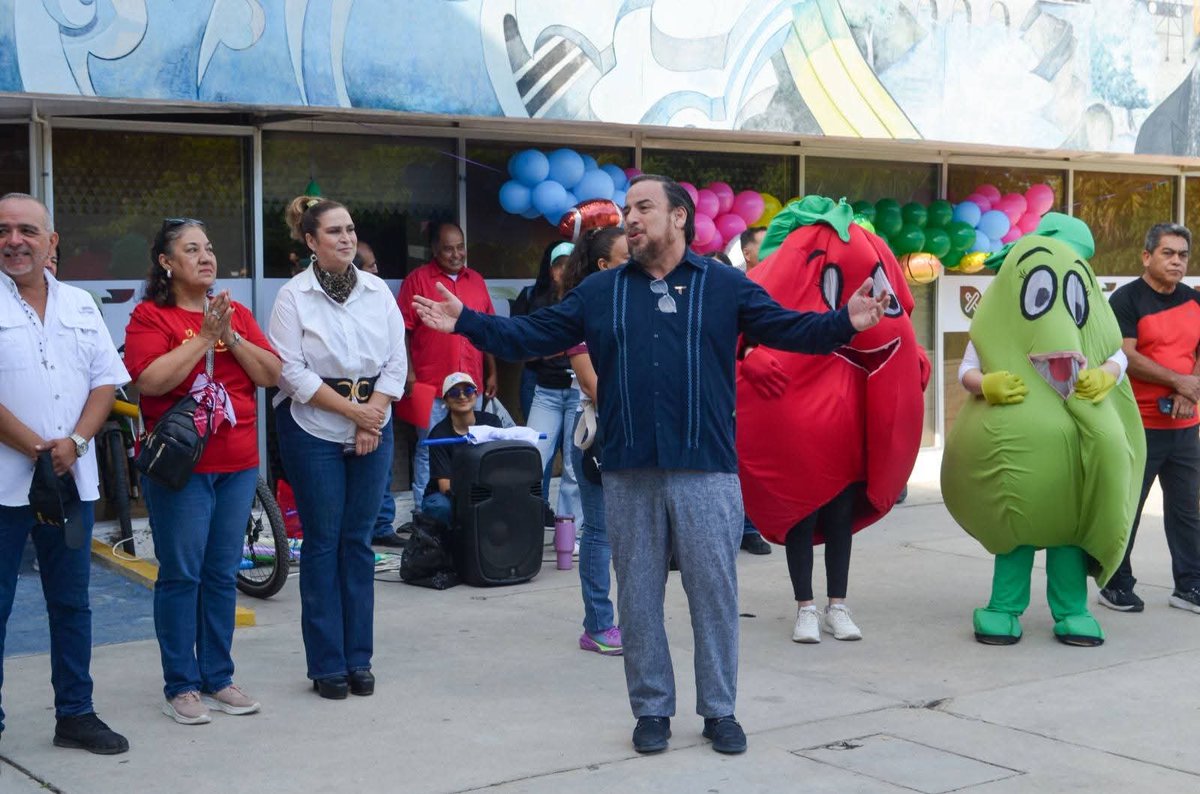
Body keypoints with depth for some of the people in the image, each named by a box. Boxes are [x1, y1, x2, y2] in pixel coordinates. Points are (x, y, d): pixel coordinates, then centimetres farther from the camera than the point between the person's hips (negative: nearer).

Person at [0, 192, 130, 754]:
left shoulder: (81, 306, 11)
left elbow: (107, 379, 7)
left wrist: (74, 442, -8)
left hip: (73, 479, 5)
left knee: (72, 603, 12)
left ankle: (75, 713, 22)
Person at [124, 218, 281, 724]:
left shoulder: (236, 314, 11)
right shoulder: (150, 316, -3)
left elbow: (273, 375, 4)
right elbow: (151, 380, -18)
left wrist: (232, 337, -9)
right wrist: (204, 337, -16)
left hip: (238, 464, 5)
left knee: (223, 574, 10)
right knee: (181, 575, -1)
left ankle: (218, 679, 18)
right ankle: (182, 686, 7)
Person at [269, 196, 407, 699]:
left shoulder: (377, 290, 6)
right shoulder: (293, 296, -5)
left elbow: (396, 362, 4)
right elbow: (293, 371, -10)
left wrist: (373, 417, -8)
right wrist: (350, 409, -12)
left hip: (373, 430, 3)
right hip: (313, 431, -3)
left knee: (359, 542, 7)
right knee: (322, 544, 1)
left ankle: (359, 660, 15)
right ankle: (327, 666, 8)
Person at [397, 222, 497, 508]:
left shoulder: (476, 280, 13)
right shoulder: (418, 279, -2)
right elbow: (403, 329, -5)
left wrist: (491, 372, 14)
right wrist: (409, 373, -12)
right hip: (431, 386, -5)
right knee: (429, 450, 0)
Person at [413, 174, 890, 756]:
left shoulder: (725, 286, 5)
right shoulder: (599, 292, 12)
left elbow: (788, 329, -2)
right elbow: (530, 335, 11)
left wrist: (844, 323, -19)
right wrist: (466, 322, 2)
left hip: (705, 469, -2)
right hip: (628, 474, 2)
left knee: (714, 591, 4)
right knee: (638, 596, 9)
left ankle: (719, 710, 17)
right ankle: (651, 709, 22)